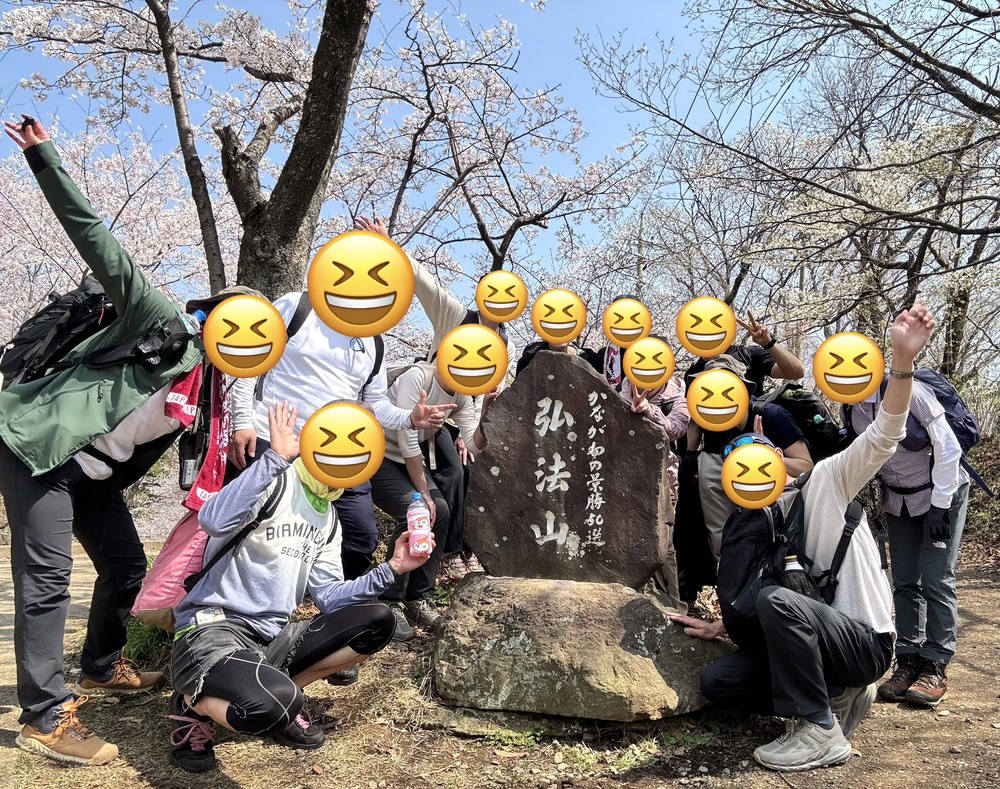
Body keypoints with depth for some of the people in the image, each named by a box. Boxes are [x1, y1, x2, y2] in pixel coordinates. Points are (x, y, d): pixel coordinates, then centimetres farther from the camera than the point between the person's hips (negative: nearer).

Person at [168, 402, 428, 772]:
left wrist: (391, 569, -1)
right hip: (214, 629, -8)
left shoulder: (328, 518, 15)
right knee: (272, 705, -37)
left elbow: (328, 597, 9)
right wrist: (276, 456, -33)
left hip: (272, 638, 8)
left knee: (376, 622, -7)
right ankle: (193, 704, -2)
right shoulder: (275, 480, -10)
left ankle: (281, 694, 3)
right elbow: (214, 522, -31)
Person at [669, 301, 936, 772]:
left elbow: (885, 435, -24)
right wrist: (720, 627, 5)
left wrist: (902, 359, -39)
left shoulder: (828, 479, -7)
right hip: (812, 636, 7)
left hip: (866, 639, -7)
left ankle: (819, 730, -18)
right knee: (716, 681, -5)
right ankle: (838, 695, 7)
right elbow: (753, 599, 17)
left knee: (775, 598, -34)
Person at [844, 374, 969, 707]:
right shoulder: (854, 411, -7)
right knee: (905, 582, 5)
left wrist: (939, 505, -21)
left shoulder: (907, 390, -25)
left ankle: (936, 666, 2)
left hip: (942, 493, -6)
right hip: (899, 500, 6)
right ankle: (909, 662, 11)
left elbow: (948, 446, -22)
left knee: (936, 580, -7)